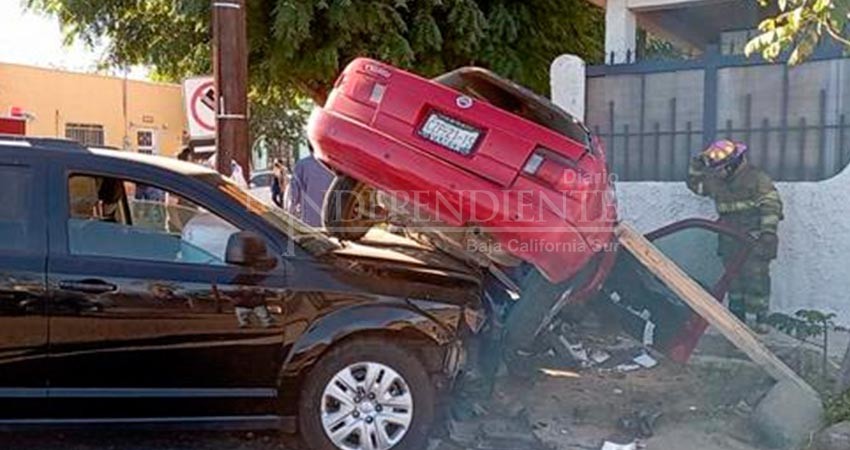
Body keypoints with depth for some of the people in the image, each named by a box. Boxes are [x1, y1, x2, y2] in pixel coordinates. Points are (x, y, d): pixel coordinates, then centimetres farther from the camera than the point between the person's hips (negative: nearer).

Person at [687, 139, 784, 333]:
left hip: (754, 238, -6)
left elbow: (771, 204, -12)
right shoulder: (715, 181, 9)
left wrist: (768, 230, -20)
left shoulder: (756, 177, -9)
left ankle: (761, 317, -1)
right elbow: (695, 184, 24)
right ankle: (737, 315, 18)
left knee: (755, 275, -8)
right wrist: (697, 165, 7)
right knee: (734, 276, 9)